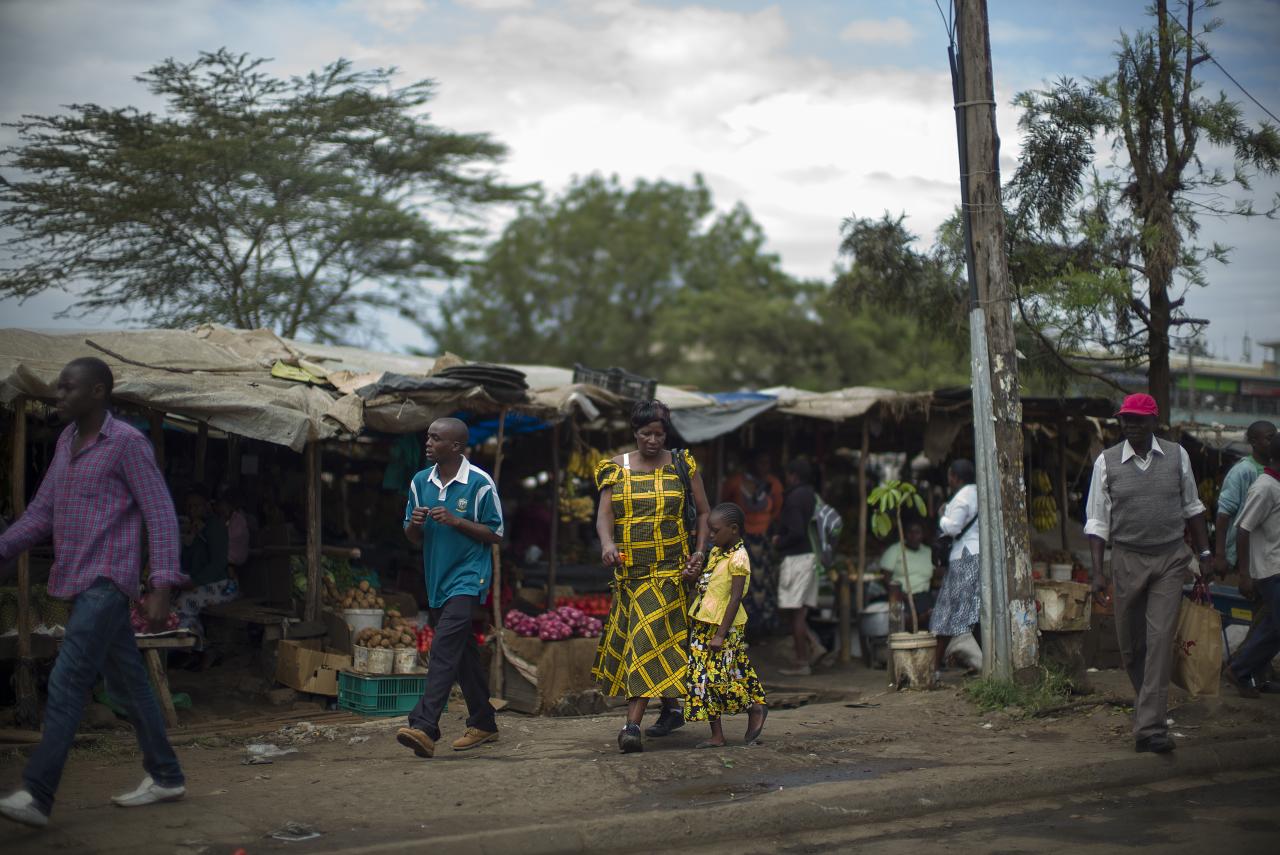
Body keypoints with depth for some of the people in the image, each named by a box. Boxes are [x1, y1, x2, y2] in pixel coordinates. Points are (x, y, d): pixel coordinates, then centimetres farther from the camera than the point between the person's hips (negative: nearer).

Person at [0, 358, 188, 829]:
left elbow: (161, 515, -12)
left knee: (66, 682, -13)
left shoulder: (128, 443, -10)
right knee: (127, 680, 13)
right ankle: (165, 776, 22)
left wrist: (161, 587, -19)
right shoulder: (67, 441, 14)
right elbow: (41, 513, 16)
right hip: (80, 583, 8)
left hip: (107, 583, -8)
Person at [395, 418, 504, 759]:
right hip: (436, 578, 7)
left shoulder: (480, 483, -9)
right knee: (463, 653, 14)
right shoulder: (420, 482, 7)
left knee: (445, 648, -20)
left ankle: (424, 728, -28)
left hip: (467, 577, -7)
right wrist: (415, 523, -11)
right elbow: (413, 538, 13)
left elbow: (495, 535, -6)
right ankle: (483, 724, 26)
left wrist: (457, 521, -18)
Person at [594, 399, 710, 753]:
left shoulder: (682, 466, 4)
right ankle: (671, 707, 29)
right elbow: (604, 514, -6)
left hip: (669, 569, -3)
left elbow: (703, 512, 9)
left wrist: (700, 551, -4)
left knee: (650, 637, -14)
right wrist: (607, 543, -26)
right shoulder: (616, 469, 6)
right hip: (630, 570, 3)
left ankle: (632, 724, -19)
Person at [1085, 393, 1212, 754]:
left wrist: (1205, 553, 13)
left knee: (1160, 639, -10)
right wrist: (1097, 571, -5)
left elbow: (1192, 507, 15)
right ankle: (1149, 706, 31)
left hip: (1171, 559, 0)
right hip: (1127, 560, 0)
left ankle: (1150, 727, -12)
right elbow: (1098, 521, 2)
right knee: (1130, 643, 6)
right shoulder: (1107, 462, 0)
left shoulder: (1177, 456, 3)